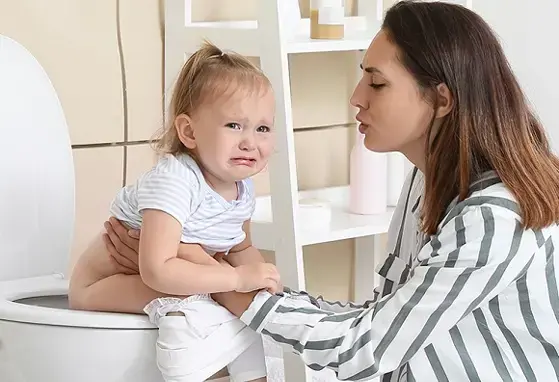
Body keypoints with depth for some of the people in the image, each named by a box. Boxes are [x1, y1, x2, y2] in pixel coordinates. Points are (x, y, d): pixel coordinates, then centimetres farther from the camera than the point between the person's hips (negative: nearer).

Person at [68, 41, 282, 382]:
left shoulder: (243, 187, -5)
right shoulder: (173, 182, -31)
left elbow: (242, 249, 10)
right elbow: (156, 270, -38)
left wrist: (259, 275, -12)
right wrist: (237, 278, -36)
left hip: (154, 283, 8)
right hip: (99, 286, -8)